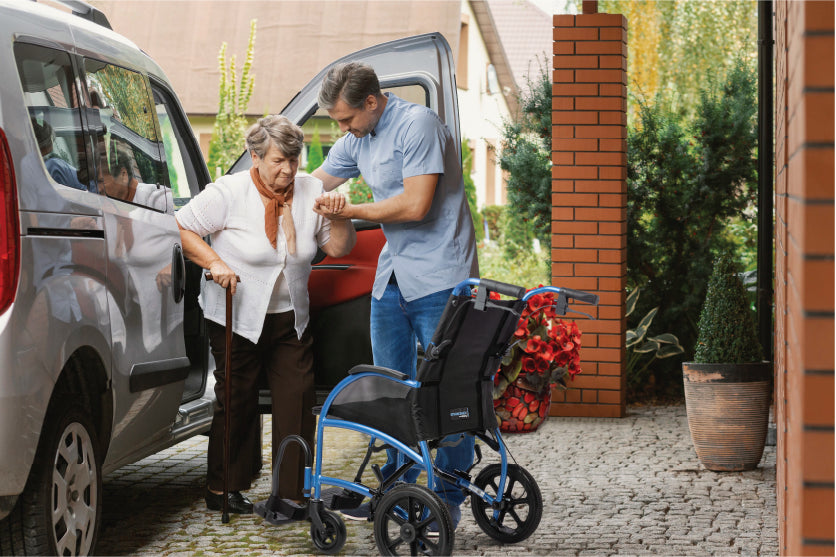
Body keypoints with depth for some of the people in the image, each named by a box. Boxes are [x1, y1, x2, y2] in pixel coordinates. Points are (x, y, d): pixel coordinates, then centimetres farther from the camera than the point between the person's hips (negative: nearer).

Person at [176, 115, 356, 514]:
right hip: (237, 317, -4)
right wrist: (214, 262, -18)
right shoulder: (229, 193, -11)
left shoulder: (310, 191, 2)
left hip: (291, 318, 4)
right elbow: (181, 228, -8)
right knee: (237, 402, 3)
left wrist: (337, 217, -13)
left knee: (298, 401, -2)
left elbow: (338, 248, 6)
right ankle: (222, 489, 17)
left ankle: (292, 493, 6)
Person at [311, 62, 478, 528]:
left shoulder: (417, 124, -16)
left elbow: (415, 205, -23)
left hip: (438, 278, -8)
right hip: (392, 277, 9)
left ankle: (448, 500, 4)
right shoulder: (356, 139, 10)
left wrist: (350, 211, -13)